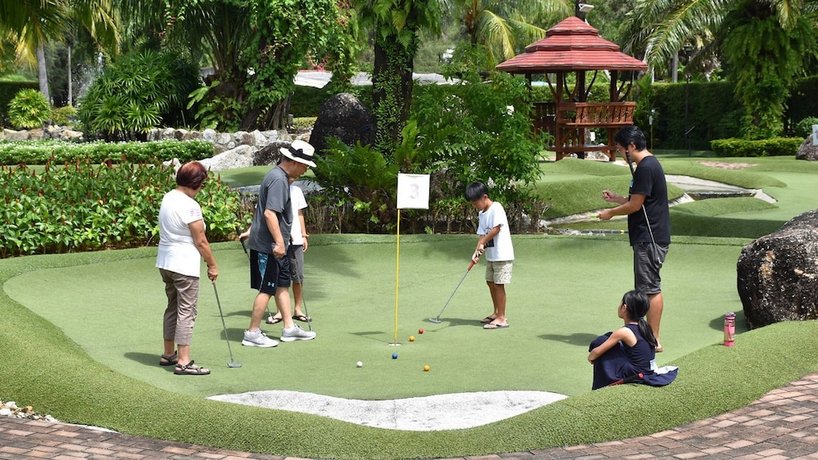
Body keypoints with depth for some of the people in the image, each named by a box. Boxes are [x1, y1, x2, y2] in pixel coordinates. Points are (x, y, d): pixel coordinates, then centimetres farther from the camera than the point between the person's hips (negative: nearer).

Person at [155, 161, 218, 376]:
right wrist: (212, 265, -3)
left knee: (173, 308, 19)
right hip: (184, 265, -9)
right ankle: (183, 362, -3)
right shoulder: (190, 205, -18)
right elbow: (200, 241, -15)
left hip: (165, 262, 9)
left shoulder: (167, 198, 8)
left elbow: (170, 232, 11)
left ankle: (168, 354, 28)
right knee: (186, 311, -4)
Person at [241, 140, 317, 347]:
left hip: (276, 246, 11)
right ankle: (252, 333, 4)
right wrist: (279, 242, -27)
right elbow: (269, 213, -28)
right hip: (268, 246, -11)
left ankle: (289, 327, 23)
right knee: (266, 289, -4)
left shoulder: (280, 176, 13)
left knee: (282, 285, 15)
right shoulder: (278, 180, -20)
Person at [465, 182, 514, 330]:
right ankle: (496, 313, 30)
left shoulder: (496, 208, -14)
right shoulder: (481, 213, 12)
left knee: (498, 284, -7)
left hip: (502, 254, -9)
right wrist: (477, 251, -9)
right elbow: (482, 234, 6)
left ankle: (501, 318, -2)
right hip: (490, 255, 9)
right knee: (490, 282, 16)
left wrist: (482, 243, -17)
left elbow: (496, 229, -22)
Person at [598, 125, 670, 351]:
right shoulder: (650, 164, 15)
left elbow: (635, 205, -16)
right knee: (651, 288, 13)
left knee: (650, 289, -7)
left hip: (649, 238, -11)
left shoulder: (646, 168, -17)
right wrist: (617, 198, 23)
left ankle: (653, 340, -3)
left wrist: (610, 213, -3)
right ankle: (651, 336, 19)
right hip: (651, 237, 11)